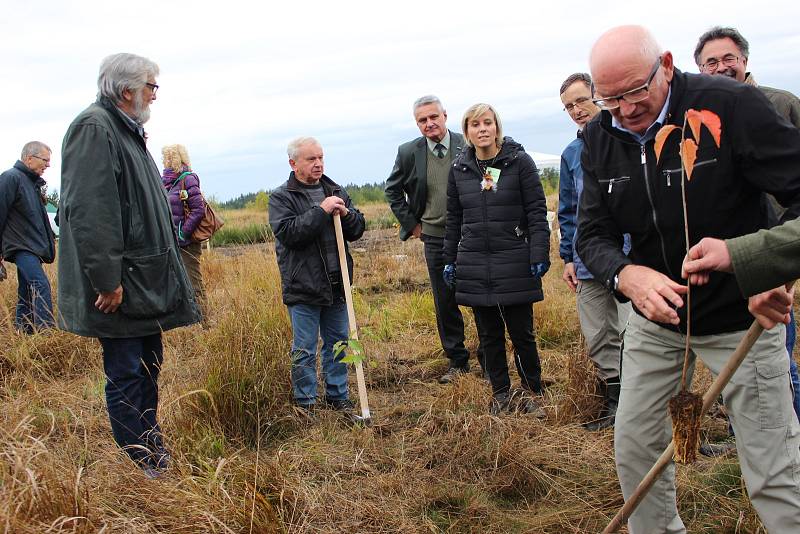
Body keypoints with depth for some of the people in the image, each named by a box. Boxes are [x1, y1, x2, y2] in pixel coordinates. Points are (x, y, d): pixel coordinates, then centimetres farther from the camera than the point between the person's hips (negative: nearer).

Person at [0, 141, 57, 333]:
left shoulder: (33, 182, 18)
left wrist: (48, 241, 23)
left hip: (33, 248, 10)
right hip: (21, 246, -10)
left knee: (27, 295, 11)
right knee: (41, 286, -22)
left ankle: (21, 332, 17)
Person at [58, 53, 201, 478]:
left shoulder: (126, 130, 17)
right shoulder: (94, 128, -15)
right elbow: (88, 211, -24)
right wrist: (106, 280, -25)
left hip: (146, 279, 10)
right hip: (120, 285, -10)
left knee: (148, 369, 17)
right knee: (126, 376, -1)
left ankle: (154, 454, 30)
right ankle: (142, 467, 9)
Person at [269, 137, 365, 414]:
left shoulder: (335, 191, 10)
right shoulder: (281, 197, -5)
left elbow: (357, 230, 12)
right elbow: (288, 232, -20)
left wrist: (345, 214, -10)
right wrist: (321, 210, -23)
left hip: (336, 285, 5)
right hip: (303, 287, -5)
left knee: (338, 344, 15)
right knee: (304, 350, 4)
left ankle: (338, 396, 28)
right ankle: (305, 403, 16)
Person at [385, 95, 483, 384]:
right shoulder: (409, 152, -1)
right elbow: (393, 190, 15)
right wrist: (410, 223, 8)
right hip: (435, 238, 2)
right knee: (445, 303, 9)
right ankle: (457, 361, 22)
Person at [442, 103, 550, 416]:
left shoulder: (519, 161, -3)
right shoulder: (459, 169, 8)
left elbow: (536, 211, -5)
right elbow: (453, 219, 14)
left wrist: (539, 255, -11)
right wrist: (450, 259, 13)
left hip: (515, 262, -3)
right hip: (474, 265, 3)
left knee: (521, 332, 2)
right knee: (489, 335, 10)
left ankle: (530, 393, 18)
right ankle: (500, 394, 22)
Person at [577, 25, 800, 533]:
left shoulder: (732, 105, -20)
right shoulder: (600, 138, -4)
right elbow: (593, 234, -4)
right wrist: (626, 274, -27)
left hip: (740, 317, -5)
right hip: (654, 316, 5)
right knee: (634, 446, 13)